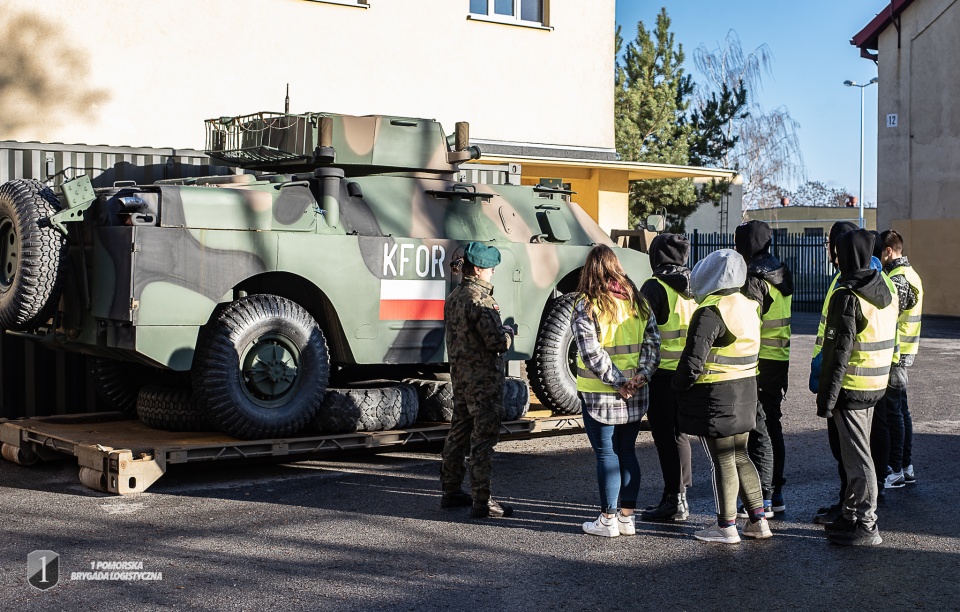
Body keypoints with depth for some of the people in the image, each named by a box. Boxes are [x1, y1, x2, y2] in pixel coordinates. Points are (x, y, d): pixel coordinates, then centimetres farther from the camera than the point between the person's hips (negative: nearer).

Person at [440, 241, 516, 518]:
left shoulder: (453, 298, 10)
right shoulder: (479, 300, -19)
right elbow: (497, 343, -23)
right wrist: (508, 332, -3)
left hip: (459, 374, 9)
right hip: (484, 378, -9)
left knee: (459, 432, 17)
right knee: (483, 438, -5)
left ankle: (451, 491, 26)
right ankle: (482, 501, -2)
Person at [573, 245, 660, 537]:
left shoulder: (585, 306, -11)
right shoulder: (637, 300, 5)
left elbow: (592, 353, -17)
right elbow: (652, 341, 1)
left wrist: (618, 382, -13)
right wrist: (642, 375, -6)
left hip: (599, 395, -5)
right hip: (635, 395, 5)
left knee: (606, 455, 3)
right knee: (628, 452, 13)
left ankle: (608, 520, 8)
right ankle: (627, 517, 18)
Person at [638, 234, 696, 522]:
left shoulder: (655, 287, -12)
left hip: (663, 372, -7)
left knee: (666, 436, 0)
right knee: (679, 434, 16)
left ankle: (673, 501, 3)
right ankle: (680, 497, 23)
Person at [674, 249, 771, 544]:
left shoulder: (710, 312, -19)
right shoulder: (749, 307, 8)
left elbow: (693, 359, -20)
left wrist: (679, 386, -7)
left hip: (715, 397, -8)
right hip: (745, 393, 8)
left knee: (721, 461, 0)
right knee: (739, 456, 17)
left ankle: (726, 526, 8)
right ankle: (758, 520, 19)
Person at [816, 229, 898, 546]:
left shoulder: (847, 296, -19)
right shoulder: (887, 288, 7)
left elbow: (840, 351, -20)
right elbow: (889, 337, 13)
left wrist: (826, 396, -17)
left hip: (850, 386, -9)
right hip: (876, 385, 9)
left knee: (856, 455, -2)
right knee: (856, 451, 19)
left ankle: (866, 526, 3)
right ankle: (852, 514, 29)